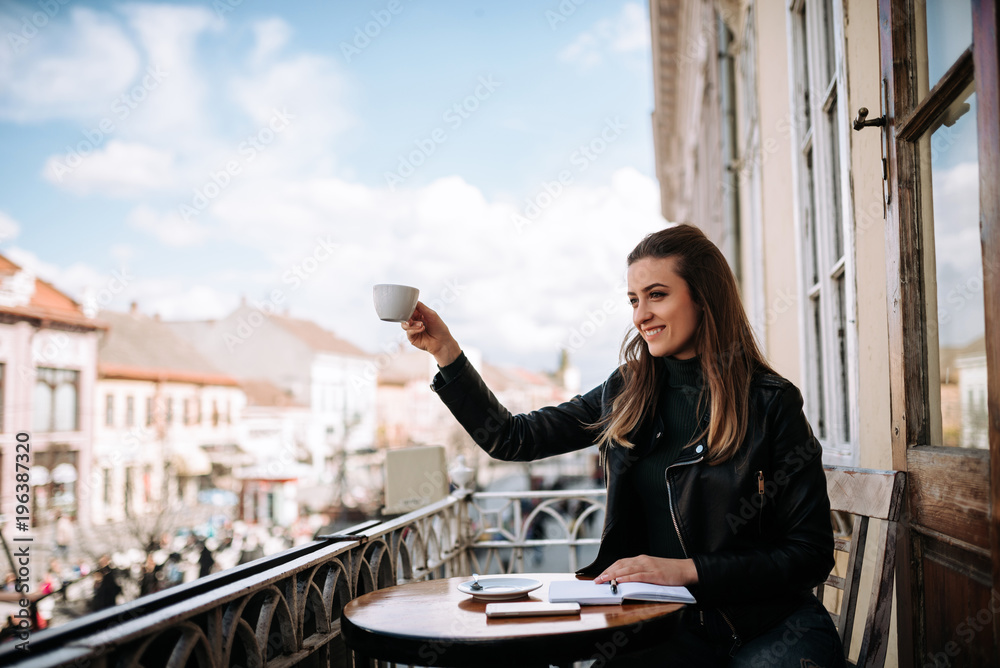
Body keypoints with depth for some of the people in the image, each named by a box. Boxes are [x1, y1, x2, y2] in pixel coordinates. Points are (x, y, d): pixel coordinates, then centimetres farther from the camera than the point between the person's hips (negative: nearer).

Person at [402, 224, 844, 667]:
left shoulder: (769, 403, -7)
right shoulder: (626, 395, 6)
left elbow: (812, 555, -7)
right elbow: (512, 440, 8)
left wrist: (686, 569, -16)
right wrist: (444, 349, -1)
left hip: (774, 627, -2)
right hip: (675, 628, 2)